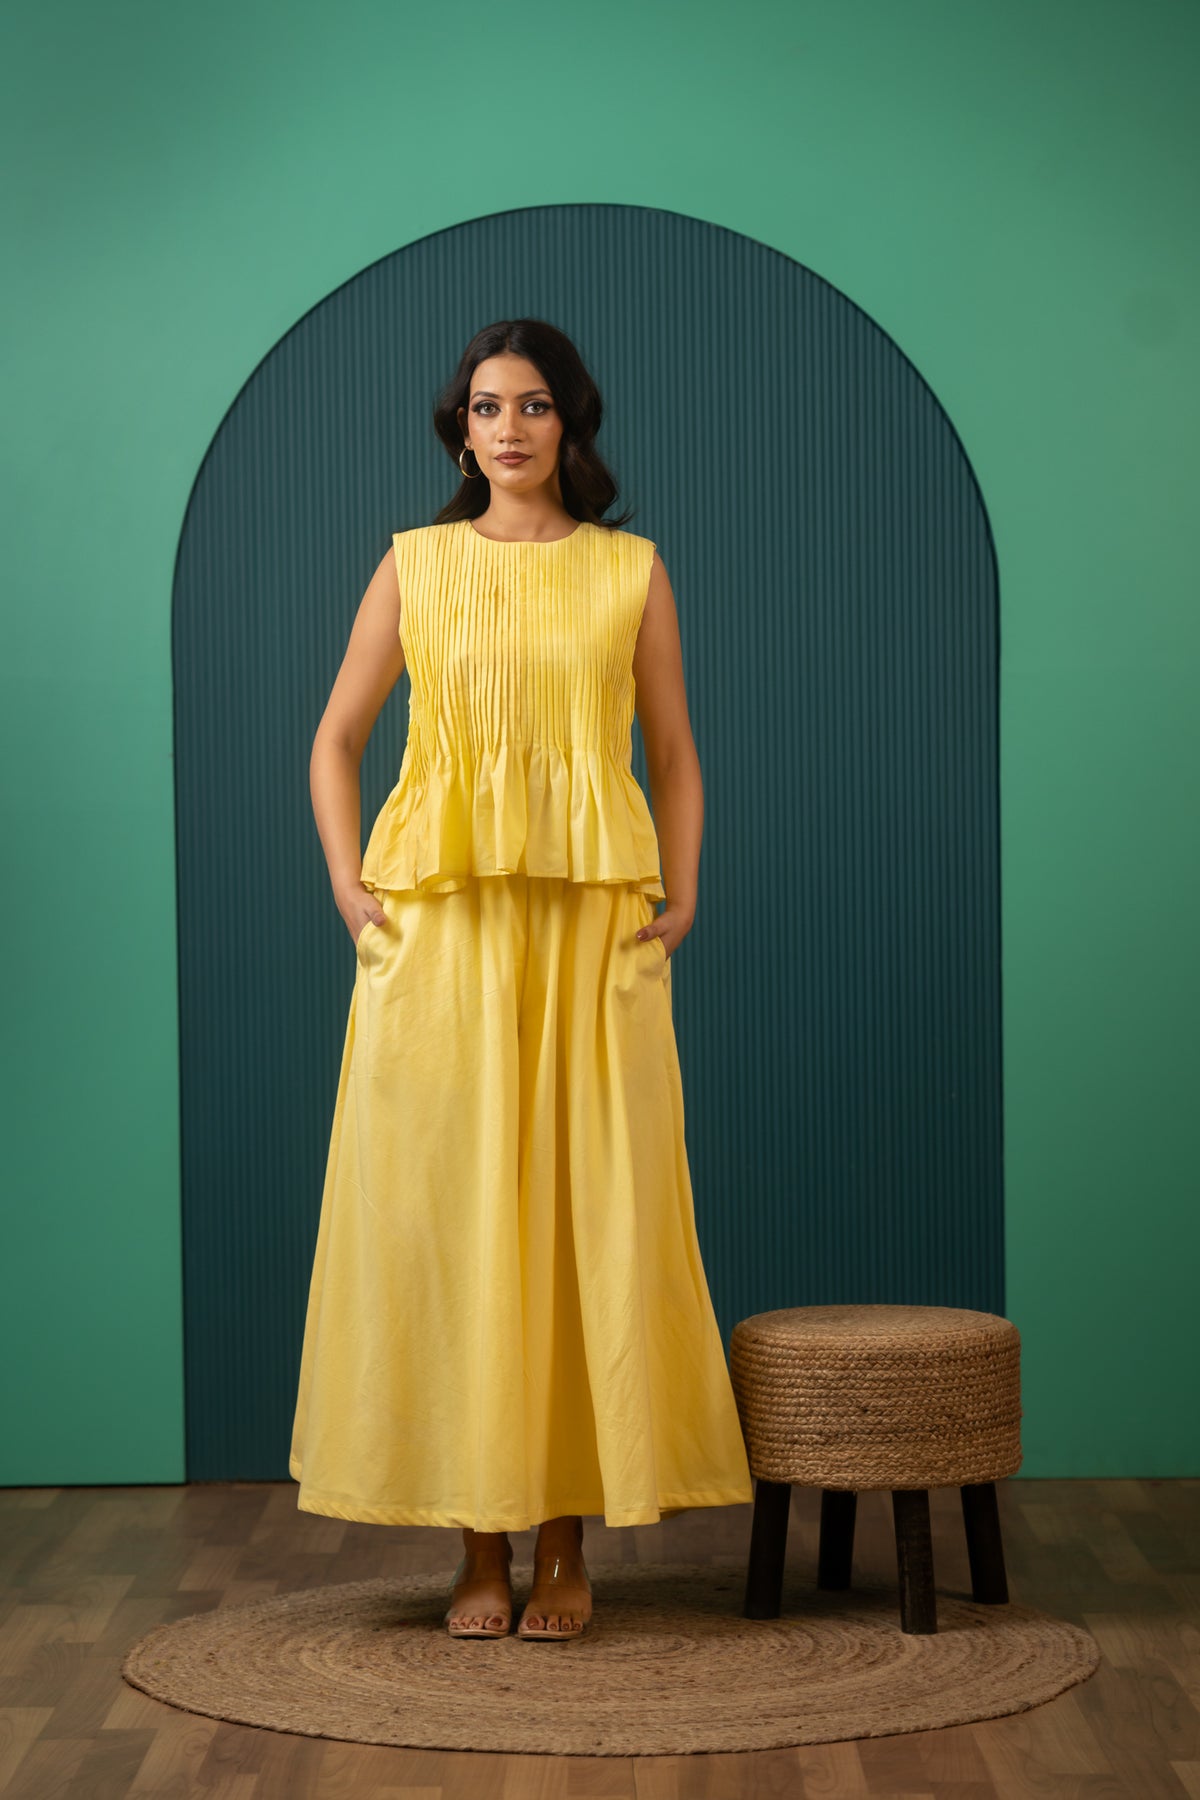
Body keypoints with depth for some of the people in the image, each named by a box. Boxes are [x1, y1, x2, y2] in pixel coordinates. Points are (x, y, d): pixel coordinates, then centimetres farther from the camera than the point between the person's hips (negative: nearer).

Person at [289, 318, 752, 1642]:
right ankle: (479, 1542, 8)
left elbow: (674, 752, 12)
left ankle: (567, 1541, 8)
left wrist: (682, 894, 0)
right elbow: (336, 738, 12)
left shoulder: (631, 571, 9)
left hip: (593, 924, 0)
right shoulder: (415, 565, 8)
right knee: (447, 1211, -1)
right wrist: (346, 883, 0)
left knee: (589, 1211, -1)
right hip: (440, 924, 0)